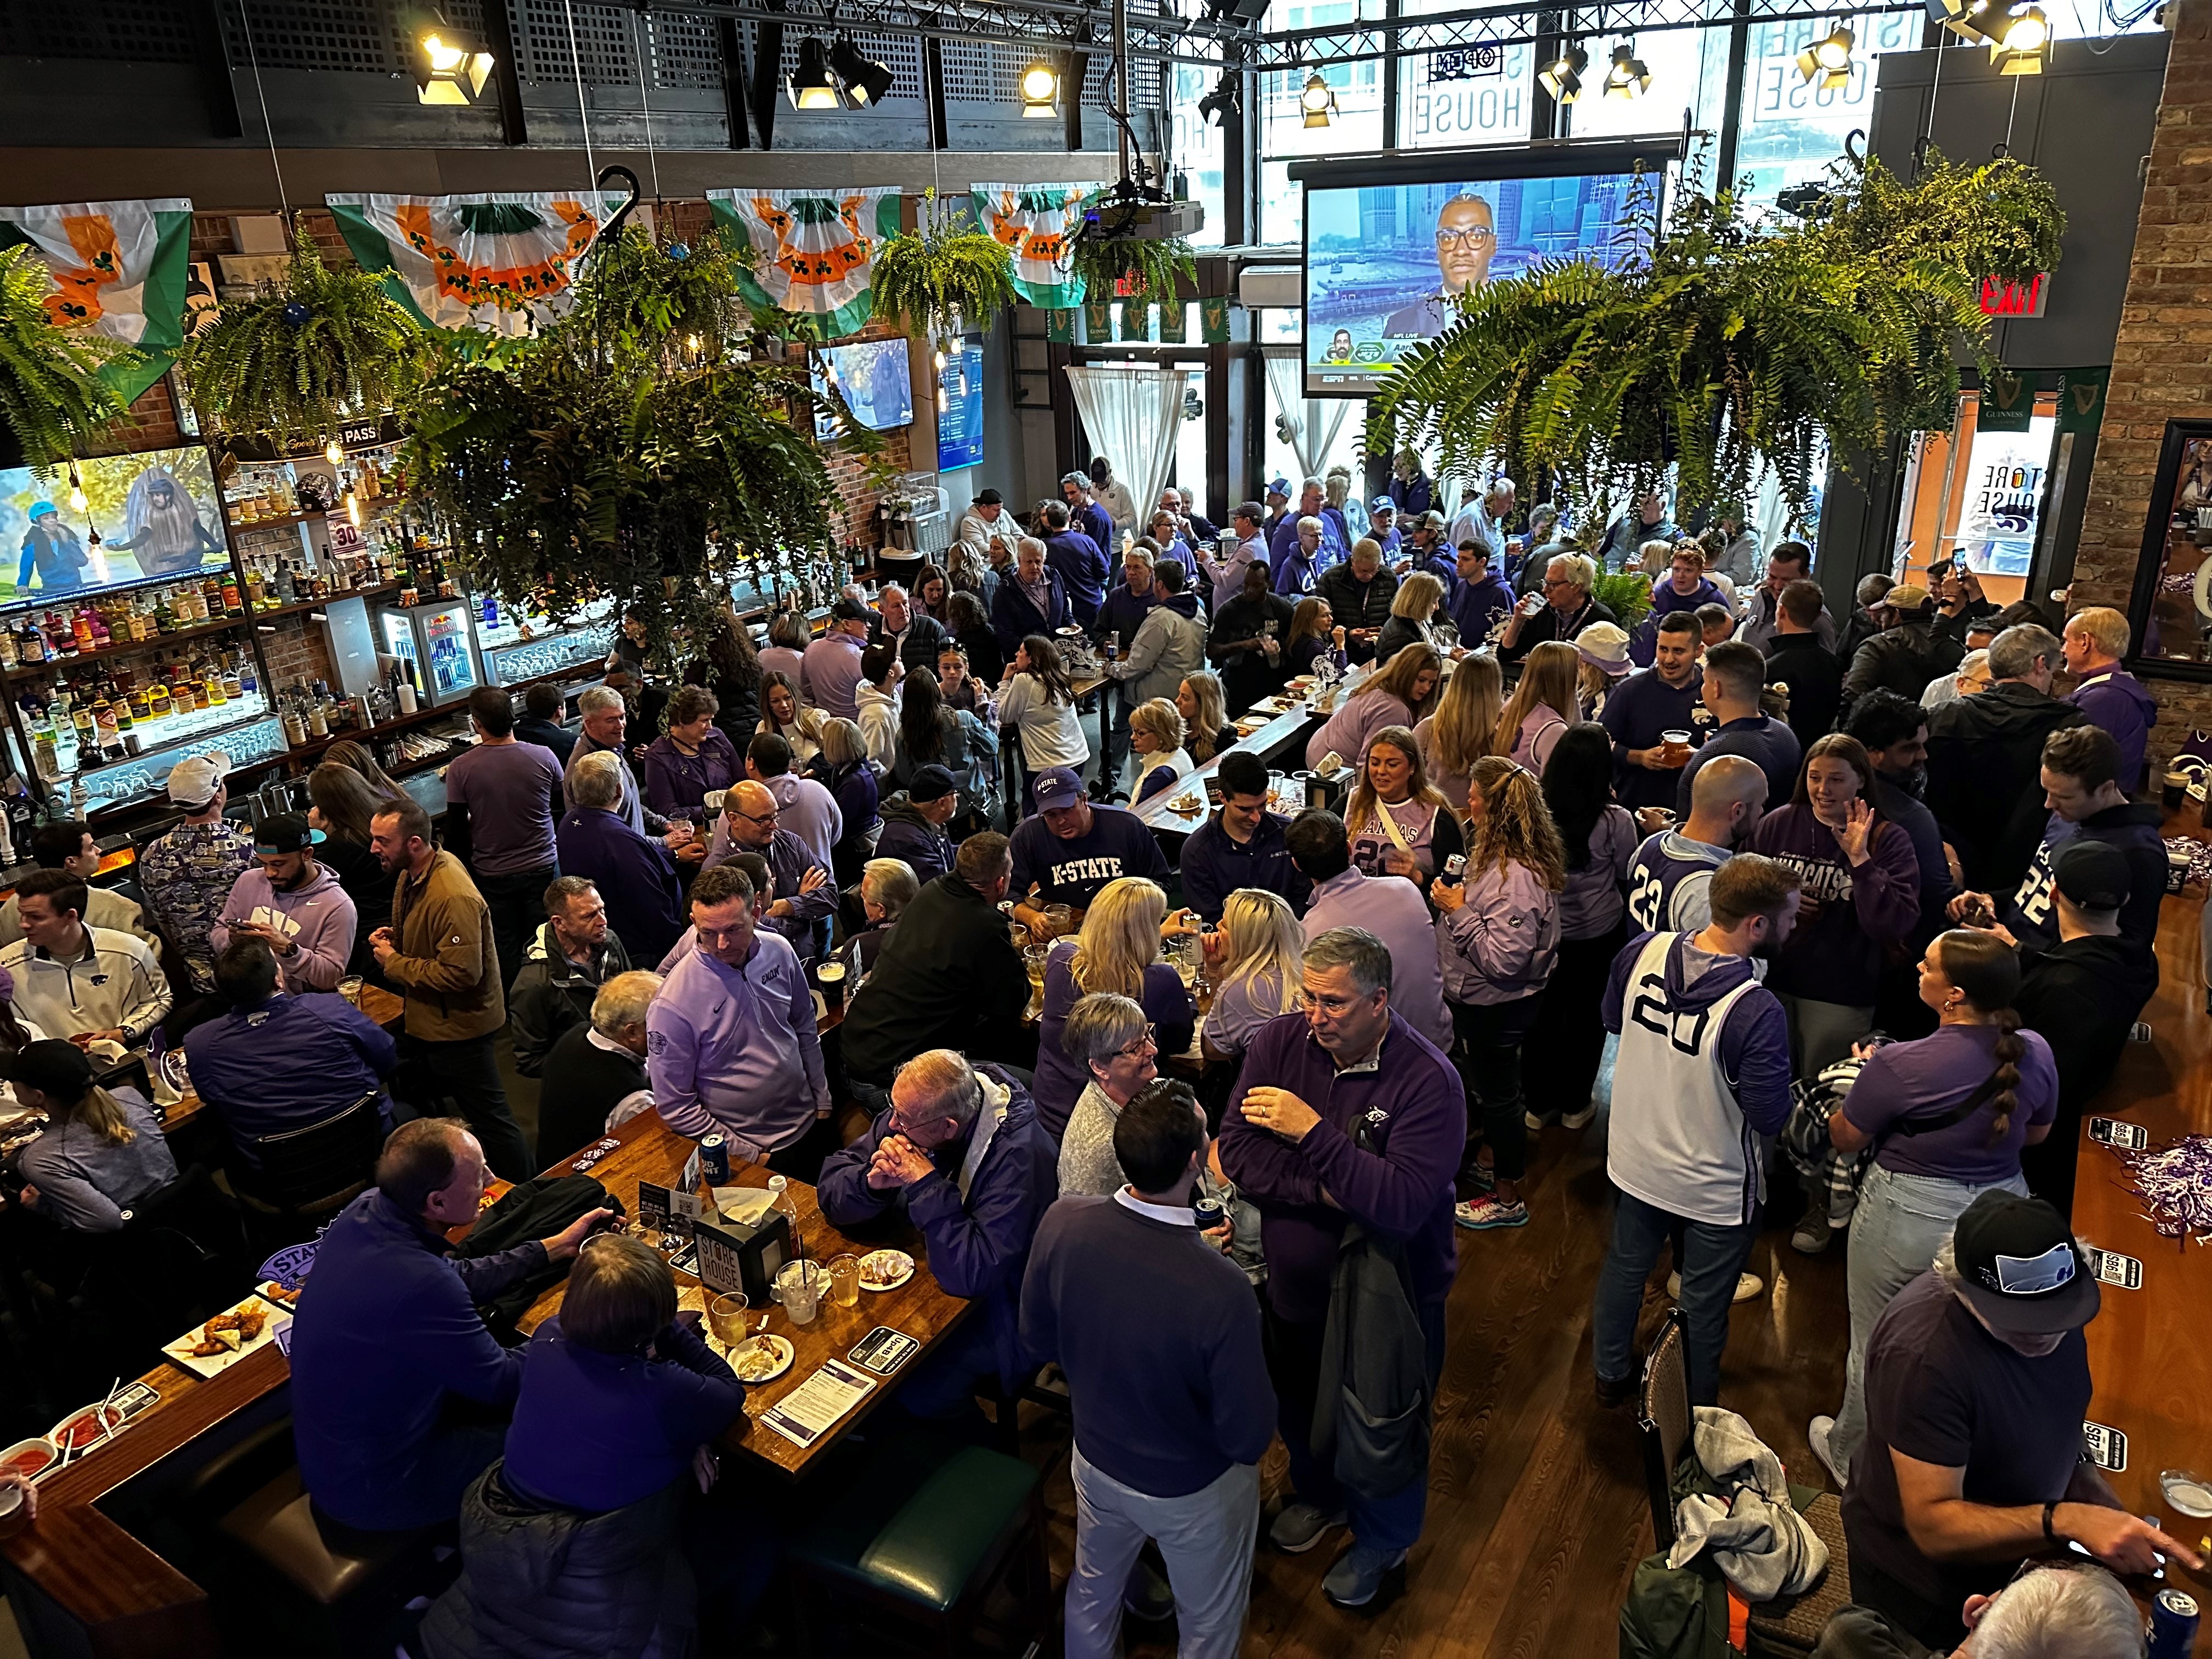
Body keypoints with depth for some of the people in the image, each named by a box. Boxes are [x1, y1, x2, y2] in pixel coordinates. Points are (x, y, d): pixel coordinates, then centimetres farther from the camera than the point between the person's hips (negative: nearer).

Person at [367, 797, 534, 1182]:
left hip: (459, 1026, -10)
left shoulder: (453, 899, -31)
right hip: (426, 1020, 10)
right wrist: (392, 938, -1)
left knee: (489, 1119, 1)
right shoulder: (412, 872, 1)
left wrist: (395, 963, -20)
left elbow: (461, 973, -31)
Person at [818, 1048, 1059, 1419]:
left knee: (920, 1394, -21)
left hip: (996, 1304, -6)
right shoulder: (910, 1113, -10)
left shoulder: (1017, 1155, -30)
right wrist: (872, 1182, -25)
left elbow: (972, 1276, -35)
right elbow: (830, 1190, -4)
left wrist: (927, 1185, -34)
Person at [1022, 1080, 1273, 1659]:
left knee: (1093, 1592, 34)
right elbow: (1249, 1438, -25)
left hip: (1095, 1460, 4)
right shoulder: (1220, 1290, -40)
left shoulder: (1062, 1222, -27)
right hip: (1193, 1491, -4)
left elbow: (1037, 1341, -8)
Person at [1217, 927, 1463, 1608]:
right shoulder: (1279, 1042, -16)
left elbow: (1402, 1205, -36)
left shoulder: (1428, 1080, -28)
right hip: (1295, 1285, 4)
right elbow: (1236, 1151, -17)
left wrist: (1313, 1131, -38)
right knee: (1298, 1406, 29)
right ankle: (1318, 1493, 61)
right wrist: (1327, 1194, -26)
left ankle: (1381, 1539, 51)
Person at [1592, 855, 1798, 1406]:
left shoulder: (1644, 951, -17)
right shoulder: (1756, 1011, -35)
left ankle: (1611, 1376, 51)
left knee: (1624, 1268, 28)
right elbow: (1771, 1117, -24)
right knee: (1703, 1306, 20)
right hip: (1714, 1187, -5)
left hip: (1635, 1160, 5)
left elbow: (1610, 1018, 3)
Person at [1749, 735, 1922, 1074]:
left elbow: (1894, 927, -21)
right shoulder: (1777, 824, -1)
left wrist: (1859, 858, -24)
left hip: (1840, 998, -2)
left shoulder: (1889, 841, -9)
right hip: (1772, 980, 3)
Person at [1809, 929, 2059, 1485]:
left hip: (1906, 1220, -5)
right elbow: (2037, 1133, 7)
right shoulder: (2036, 1054, -12)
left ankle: (1853, 1462, 38)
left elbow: (1845, 1138, -12)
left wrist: (1866, 1080, 3)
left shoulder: (1900, 1066, -28)